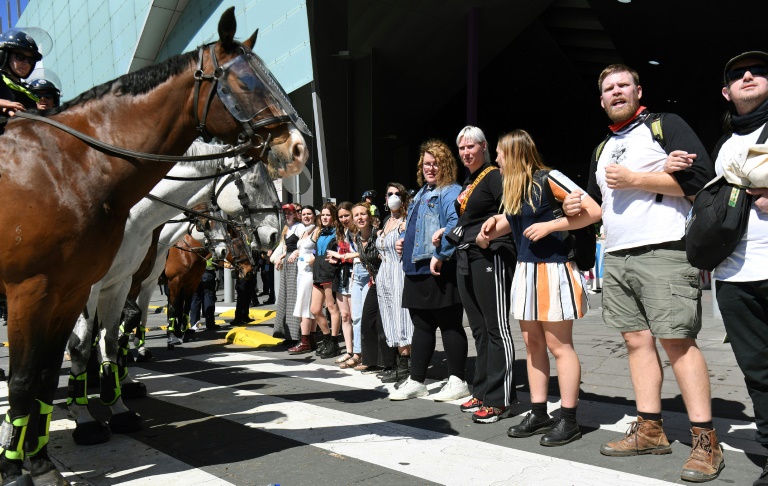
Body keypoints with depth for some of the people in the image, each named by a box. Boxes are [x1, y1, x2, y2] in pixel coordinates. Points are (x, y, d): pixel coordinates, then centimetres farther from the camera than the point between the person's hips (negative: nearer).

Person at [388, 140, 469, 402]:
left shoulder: (451, 192, -9)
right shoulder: (421, 194, 21)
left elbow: (456, 224, -24)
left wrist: (439, 255, -26)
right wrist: (404, 243, 14)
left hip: (440, 272, -9)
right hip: (417, 271, 9)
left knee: (449, 326, 0)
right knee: (421, 327, 13)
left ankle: (457, 381, 10)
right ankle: (416, 381, 21)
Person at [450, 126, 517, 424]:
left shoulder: (494, 176, -6)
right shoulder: (466, 183, 20)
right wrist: (448, 234, 15)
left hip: (491, 256, -9)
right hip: (466, 257, 9)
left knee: (496, 327, -6)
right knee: (478, 328, 13)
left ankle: (499, 399, -3)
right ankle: (482, 391, 21)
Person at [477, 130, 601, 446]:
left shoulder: (547, 179, -12)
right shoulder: (513, 188, 11)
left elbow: (593, 211, -15)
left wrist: (549, 226, -19)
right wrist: (493, 226, 8)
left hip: (552, 269, -8)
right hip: (525, 270, 8)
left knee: (558, 345, -3)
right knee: (533, 344, 11)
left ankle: (568, 420, 6)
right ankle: (539, 414, 20)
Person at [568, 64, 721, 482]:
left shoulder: (665, 125, 2)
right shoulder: (601, 150, 23)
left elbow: (700, 176, -11)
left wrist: (634, 179, -13)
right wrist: (580, 206, 8)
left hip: (663, 251, -7)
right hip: (616, 257, 7)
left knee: (676, 341, -10)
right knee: (637, 340, 7)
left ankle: (705, 440, -4)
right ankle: (650, 430, 14)